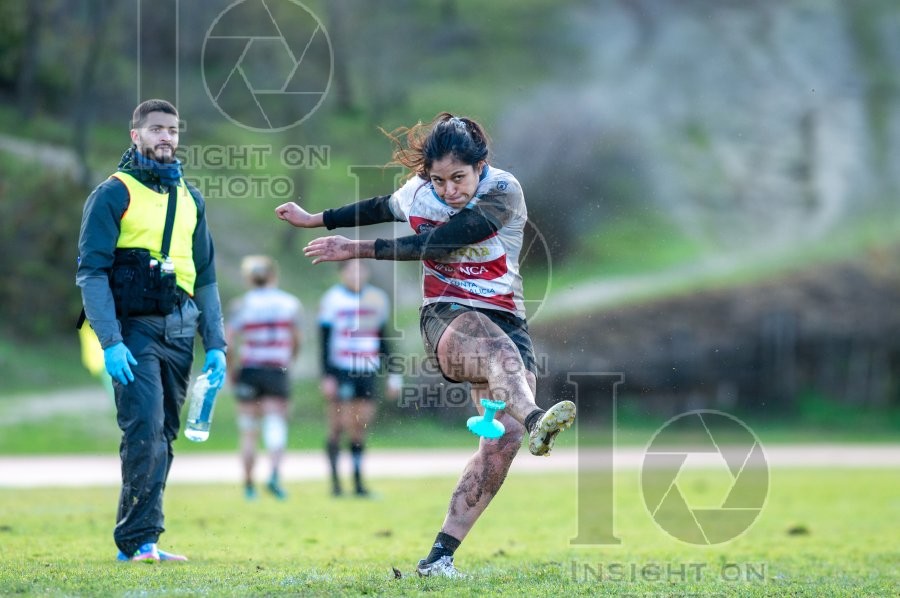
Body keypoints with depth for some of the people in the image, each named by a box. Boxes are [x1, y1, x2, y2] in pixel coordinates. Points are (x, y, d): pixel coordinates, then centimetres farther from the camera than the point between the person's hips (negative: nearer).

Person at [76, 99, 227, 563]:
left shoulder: (189, 199, 17)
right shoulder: (114, 194, -3)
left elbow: (205, 277, 20)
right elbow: (91, 272, -8)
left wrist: (215, 344, 12)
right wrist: (111, 342, -17)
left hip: (179, 333, 6)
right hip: (134, 331, -6)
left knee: (162, 437, 6)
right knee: (146, 430, -15)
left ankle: (135, 539, 12)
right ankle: (140, 540, -13)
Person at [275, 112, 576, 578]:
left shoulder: (503, 191, -10)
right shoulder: (418, 193, 1)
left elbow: (440, 242, -18)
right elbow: (381, 208, 26)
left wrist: (360, 249, -16)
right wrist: (314, 219, 37)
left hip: (506, 321, 0)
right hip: (446, 317, 0)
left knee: (504, 440, -18)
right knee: (500, 351, -38)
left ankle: (440, 554, -15)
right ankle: (533, 418, -72)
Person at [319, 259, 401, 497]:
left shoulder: (376, 298, 11)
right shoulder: (332, 300, -4)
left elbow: (383, 340, 18)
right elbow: (325, 341, -4)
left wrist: (393, 374, 16)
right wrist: (326, 377, -10)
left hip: (367, 371, 4)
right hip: (340, 371, -4)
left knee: (360, 428, 5)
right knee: (339, 426, -6)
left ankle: (358, 482, 9)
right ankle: (335, 482, -2)